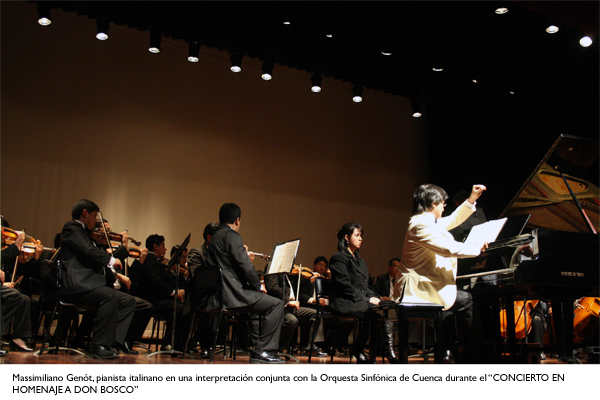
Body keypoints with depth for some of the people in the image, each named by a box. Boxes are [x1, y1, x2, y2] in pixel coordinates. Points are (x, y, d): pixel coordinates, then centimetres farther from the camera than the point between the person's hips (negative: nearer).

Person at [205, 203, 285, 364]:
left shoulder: (215, 237, 20)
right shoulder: (231, 235, -10)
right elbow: (244, 264, -18)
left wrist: (243, 252, 24)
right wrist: (259, 285, -5)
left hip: (216, 296, 11)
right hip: (232, 295, -11)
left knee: (258, 301, 33)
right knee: (276, 304, -10)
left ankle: (256, 346, 30)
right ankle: (263, 350, -8)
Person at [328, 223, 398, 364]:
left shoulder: (360, 260, 24)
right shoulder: (339, 258, -3)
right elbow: (345, 285, -13)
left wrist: (374, 296, 1)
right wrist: (367, 299, -17)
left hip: (361, 300, 8)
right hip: (343, 302, -7)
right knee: (374, 309, -32)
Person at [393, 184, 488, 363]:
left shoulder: (428, 221, 14)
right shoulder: (420, 224, -19)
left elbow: (453, 220, 29)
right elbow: (449, 248, -26)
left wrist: (472, 199, 26)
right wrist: (478, 247, -12)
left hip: (421, 285, 12)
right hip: (416, 289, -12)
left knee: (453, 300, 29)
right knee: (466, 300, -7)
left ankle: (445, 350, 32)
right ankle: (475, 350, 10)